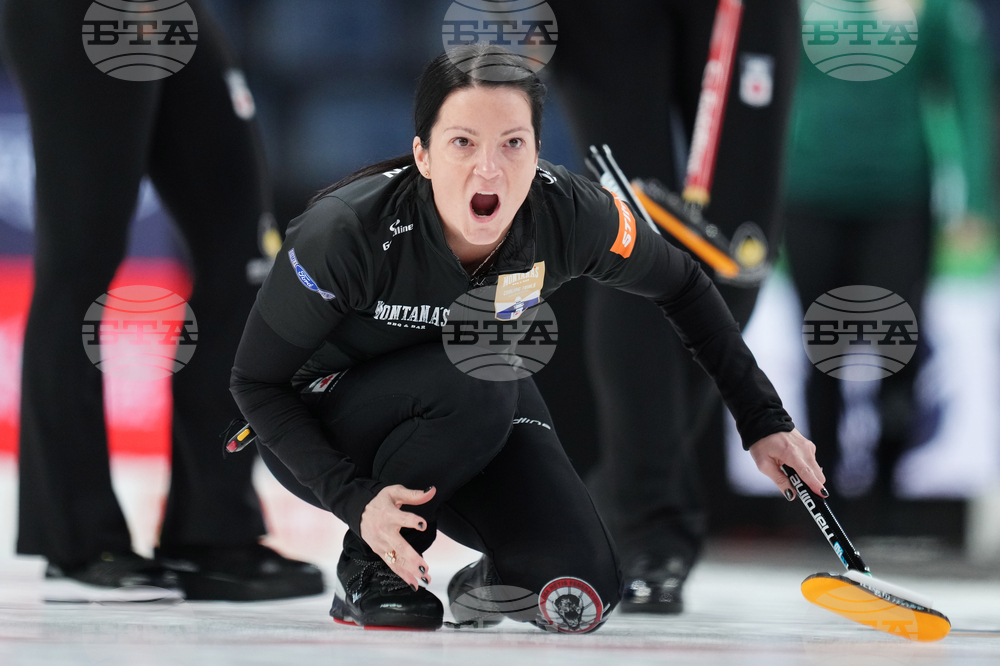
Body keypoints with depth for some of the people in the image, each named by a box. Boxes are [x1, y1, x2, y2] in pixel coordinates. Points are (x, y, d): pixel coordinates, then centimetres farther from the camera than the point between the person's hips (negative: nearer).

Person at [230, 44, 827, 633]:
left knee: (581, 601, -19)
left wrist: (764, 421, -1)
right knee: (476, 381, -36)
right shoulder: (349, 230, -32)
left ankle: (494, 584, 17)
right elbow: (256, 382, -21)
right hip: (322, 431, -3)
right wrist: (356, 499, -33)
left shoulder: (567, 215, -23)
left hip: (481, 421, 4)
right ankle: (368, 572, -13)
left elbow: (685, 290, -2)